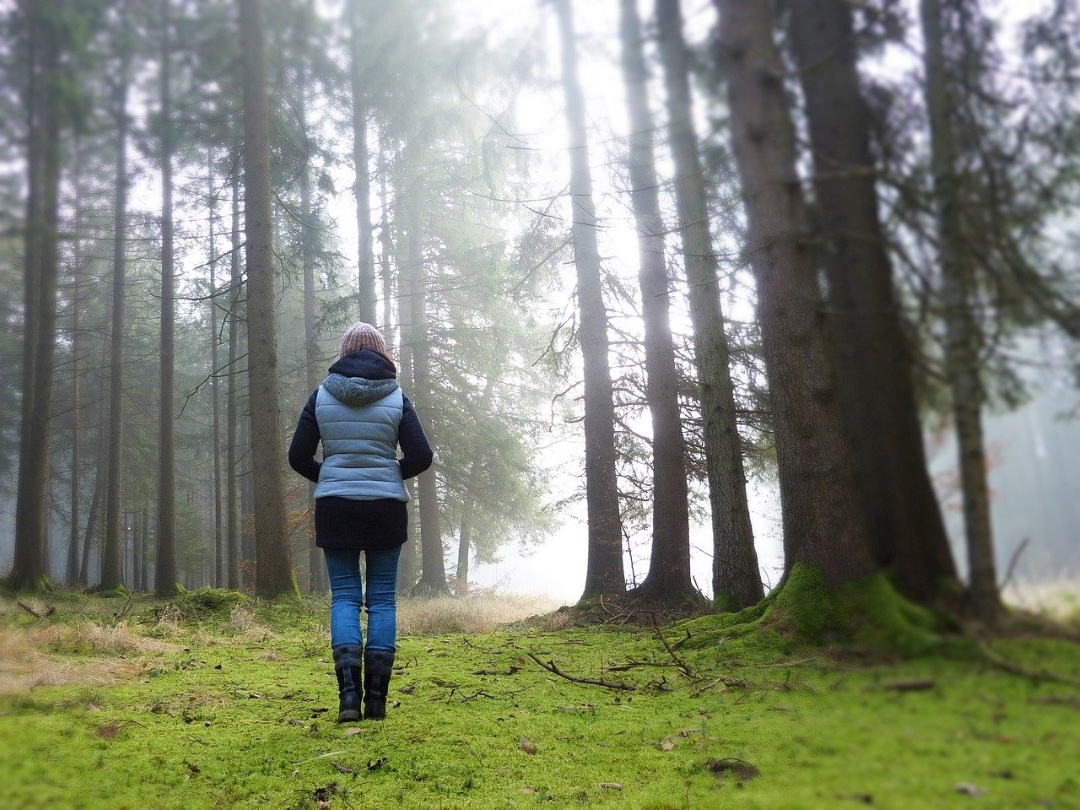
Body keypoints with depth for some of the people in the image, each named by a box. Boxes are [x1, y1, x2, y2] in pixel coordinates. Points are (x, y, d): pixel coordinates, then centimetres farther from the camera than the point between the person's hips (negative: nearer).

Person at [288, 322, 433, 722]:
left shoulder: (322, 395, 1)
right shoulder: (396, 397, -1)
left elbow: (298, 456, 0)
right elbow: (421, 456, -6)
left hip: (334, 508, 1)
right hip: (386, 507, 0)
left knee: (344, 595, 5)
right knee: (382, 597, 6)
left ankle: (349, 690, -9)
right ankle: (377, 697, 5)